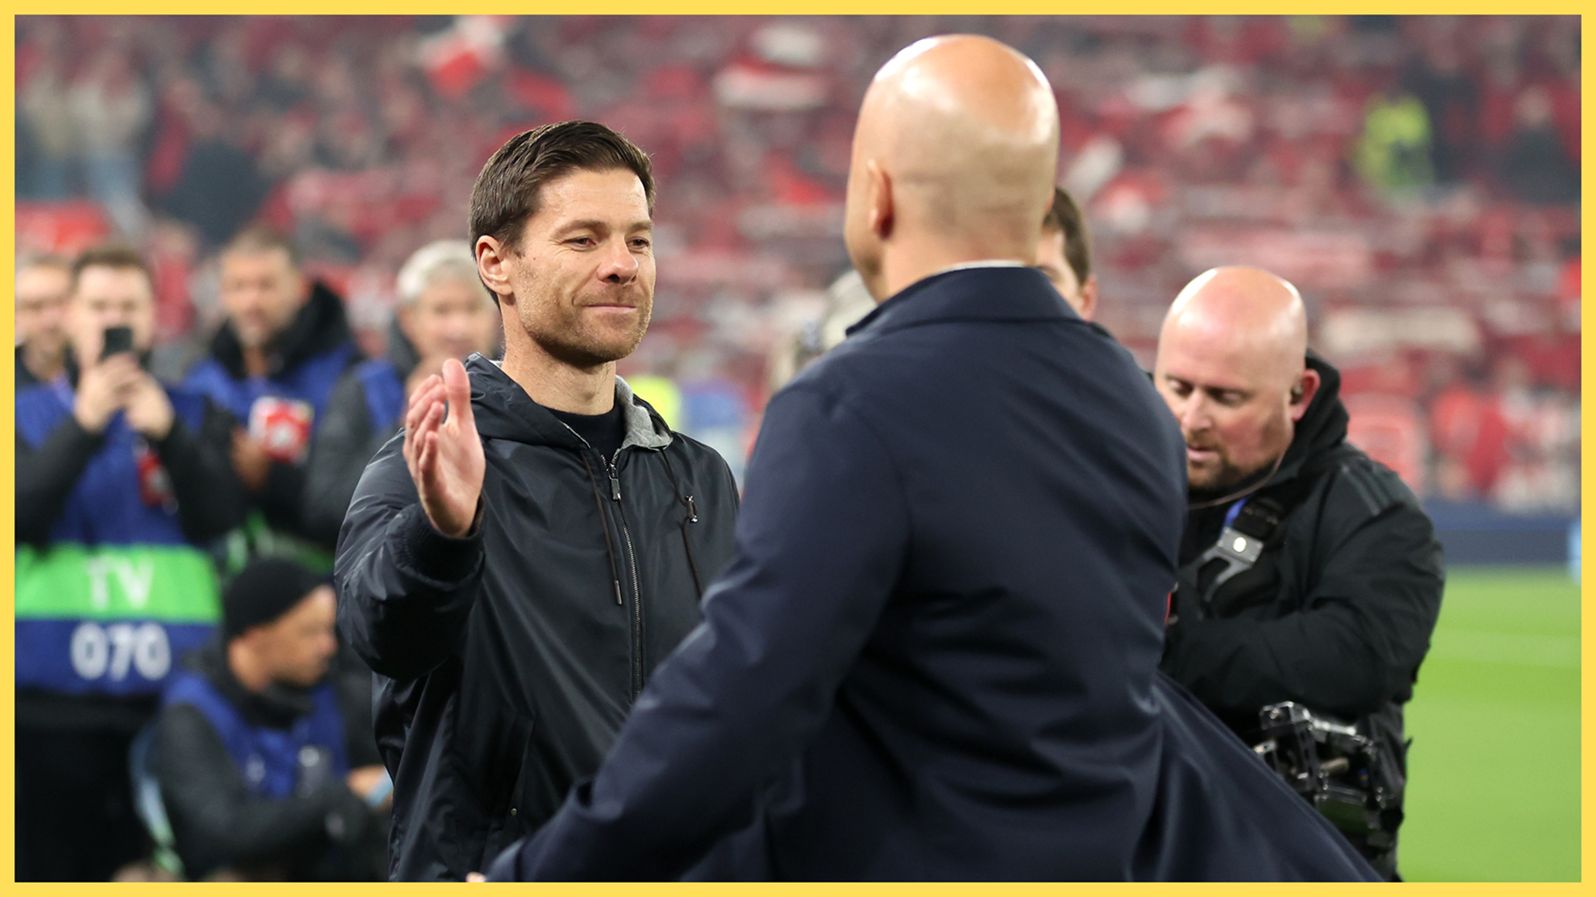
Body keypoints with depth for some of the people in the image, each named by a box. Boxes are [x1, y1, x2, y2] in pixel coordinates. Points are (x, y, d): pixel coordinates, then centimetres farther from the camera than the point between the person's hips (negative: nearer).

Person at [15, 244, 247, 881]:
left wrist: (169, 436, -19)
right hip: (53, 705, -1)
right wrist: (83, 426, -17)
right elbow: (22, 517, -8)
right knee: (46, 869, 0)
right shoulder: (28, 415, 8)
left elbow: (217, 517, -4)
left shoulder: (196, 417, 11)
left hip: (172, 696, 1)